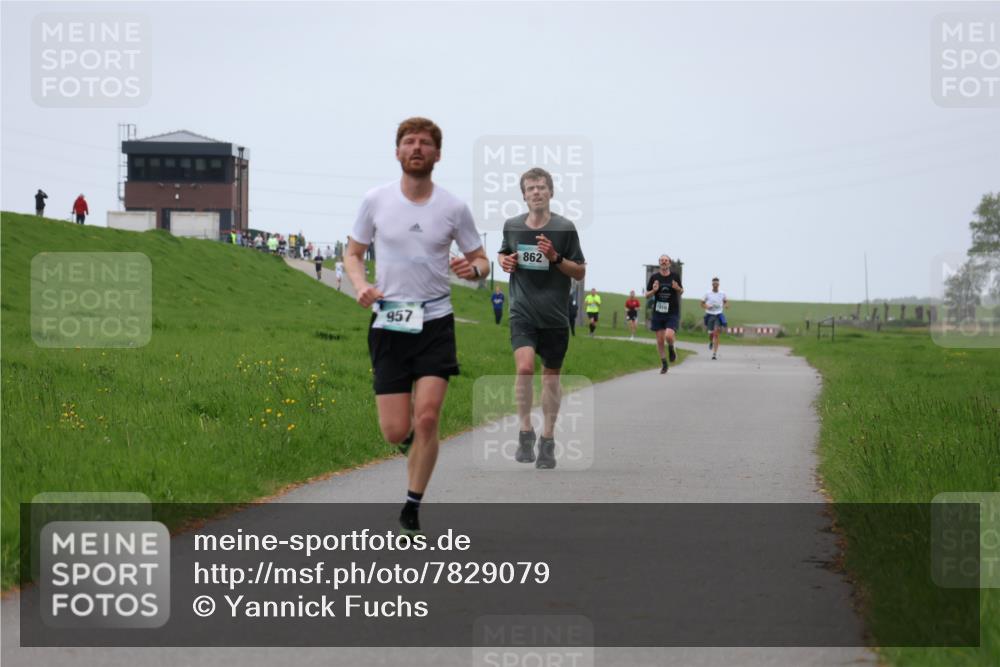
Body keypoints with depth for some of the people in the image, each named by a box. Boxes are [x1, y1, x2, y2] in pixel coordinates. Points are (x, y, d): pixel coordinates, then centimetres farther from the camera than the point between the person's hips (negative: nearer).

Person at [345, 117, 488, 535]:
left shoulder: (454, 208, 0)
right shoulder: (376, 201, 1)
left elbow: (481, 260, 10)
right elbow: (353, 253, 12)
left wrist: (473, 268, -15)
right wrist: (360, 284, -9)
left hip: (435, 322, 0)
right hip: (388, 323, 1)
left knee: (427, 418, -13)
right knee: (395, 432, -4)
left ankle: (413, 507, 3)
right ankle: (413, 436, 35)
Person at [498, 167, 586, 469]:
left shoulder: (564, 228, -5)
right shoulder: (512, 225, 3)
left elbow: (580, 272, 0)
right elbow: (504, 254, 23)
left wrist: (555, 258, -18)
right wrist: (505, 261, -1)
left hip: (555, 316, 0)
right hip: (523, 312, 0)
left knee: (551, 376, 8)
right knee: (524, 368, -20)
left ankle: (547, 440, 20)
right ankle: (526, 431, -6)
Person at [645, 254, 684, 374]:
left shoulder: (675, 277, 0)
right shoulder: (654, 277, 0)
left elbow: (681, 292, 12)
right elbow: (647, 294, 6)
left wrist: (678, 289, -11)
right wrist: (653, 290, -16)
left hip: (672, 313, -2)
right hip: (658, 313, 2)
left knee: (669, 336, -21)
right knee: (660, 340, 5)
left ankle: (671, 348, 15)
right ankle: (664, 363, 24)